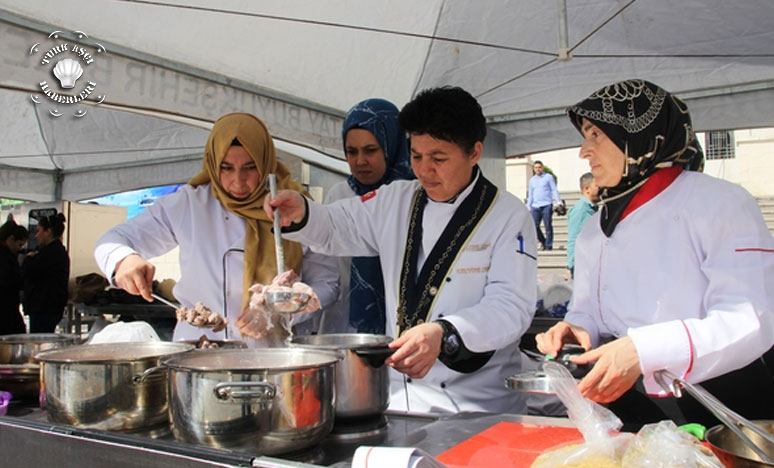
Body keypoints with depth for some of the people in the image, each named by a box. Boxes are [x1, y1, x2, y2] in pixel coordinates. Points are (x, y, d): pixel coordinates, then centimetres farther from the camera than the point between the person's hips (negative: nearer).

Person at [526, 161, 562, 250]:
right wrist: (528, 207, 16)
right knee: (534, 226, -3)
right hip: (535, 206, 4)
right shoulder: (532, 180, 18)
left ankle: (549, 245, 3)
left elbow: (554, 190, 2)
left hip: (546, 205, -4)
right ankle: (543, 241, 17)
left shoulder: (548, 177, 6)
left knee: (548, 226, -4)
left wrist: (558, 201, -9)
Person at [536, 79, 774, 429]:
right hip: (625, 408, 5)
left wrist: (643, 350, -27)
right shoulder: (593, 232, 15)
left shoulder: (721, 204, -4)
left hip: (721, 410, -4)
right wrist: (576, 331, -7)